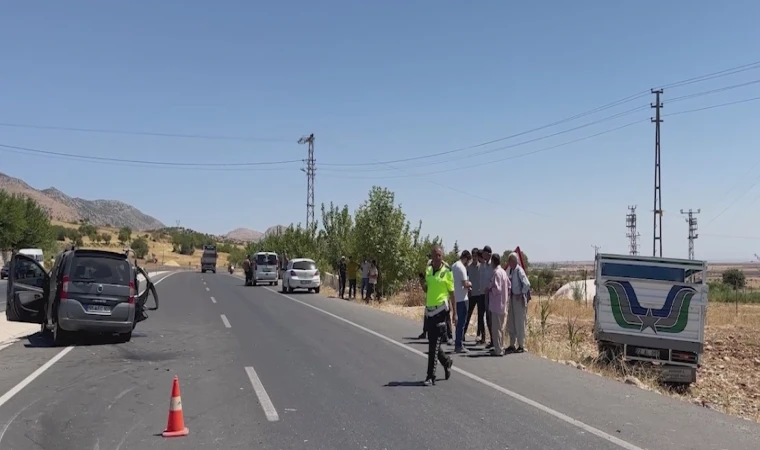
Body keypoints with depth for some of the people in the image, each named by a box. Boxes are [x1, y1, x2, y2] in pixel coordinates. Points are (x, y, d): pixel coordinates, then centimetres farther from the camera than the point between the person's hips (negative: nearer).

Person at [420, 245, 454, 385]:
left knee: (434, 344, -6)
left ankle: (431, 376, 0)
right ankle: (447, 362, 38)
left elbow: (452, 293, -3)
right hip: (429, 309, 6)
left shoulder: (447, 272, -6)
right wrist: (422, 281, -1)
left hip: (441, 310, -6)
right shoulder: (428, 270, 9)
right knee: (432, 343, 14)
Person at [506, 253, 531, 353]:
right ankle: (512, 345, 24)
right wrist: (510, 294, 8)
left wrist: (521, 294, -16)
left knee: (519, 323, 1)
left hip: (519, 299, -8)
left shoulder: (519, 271, -18)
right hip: (512, 298, 8)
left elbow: (527, 284, -23)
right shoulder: (511, 270, 7)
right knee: (510, 323, 13)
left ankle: (521, 346, 11)